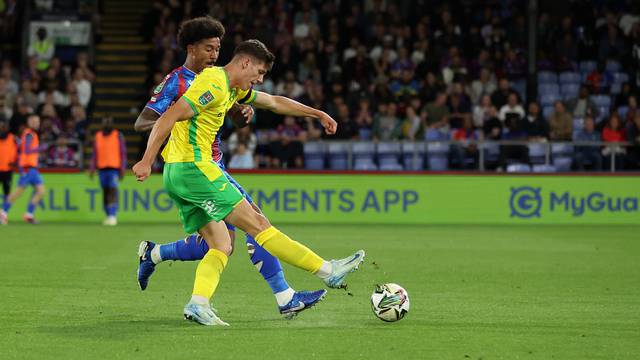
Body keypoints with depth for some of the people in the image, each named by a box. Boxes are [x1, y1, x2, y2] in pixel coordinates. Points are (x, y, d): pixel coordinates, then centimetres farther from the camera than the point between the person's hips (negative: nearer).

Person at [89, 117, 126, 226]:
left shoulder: (118, 136, 0)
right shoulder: (98, 136, 10)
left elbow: (123, 153, 0)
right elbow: (95, 154, 14)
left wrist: (122, 169, -7)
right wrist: (92, 168, 7)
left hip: (114, 168, -4)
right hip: (102, 168, 4)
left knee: (113, 191, -16)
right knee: (105, 192, 6)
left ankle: (113, 216, -21)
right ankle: (108, 216, 12)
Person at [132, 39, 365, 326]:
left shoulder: (234, 88, 19)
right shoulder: (214, 84, -13)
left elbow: (274, 102, 33)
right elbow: (169, 117, -19)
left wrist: (318, 114, 36)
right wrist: (146, 161, -24)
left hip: (178, 174, 11)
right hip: (194, 167, -11)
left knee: (221, 244, 5)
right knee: (257, 224, -7)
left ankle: (198, 303, -11)